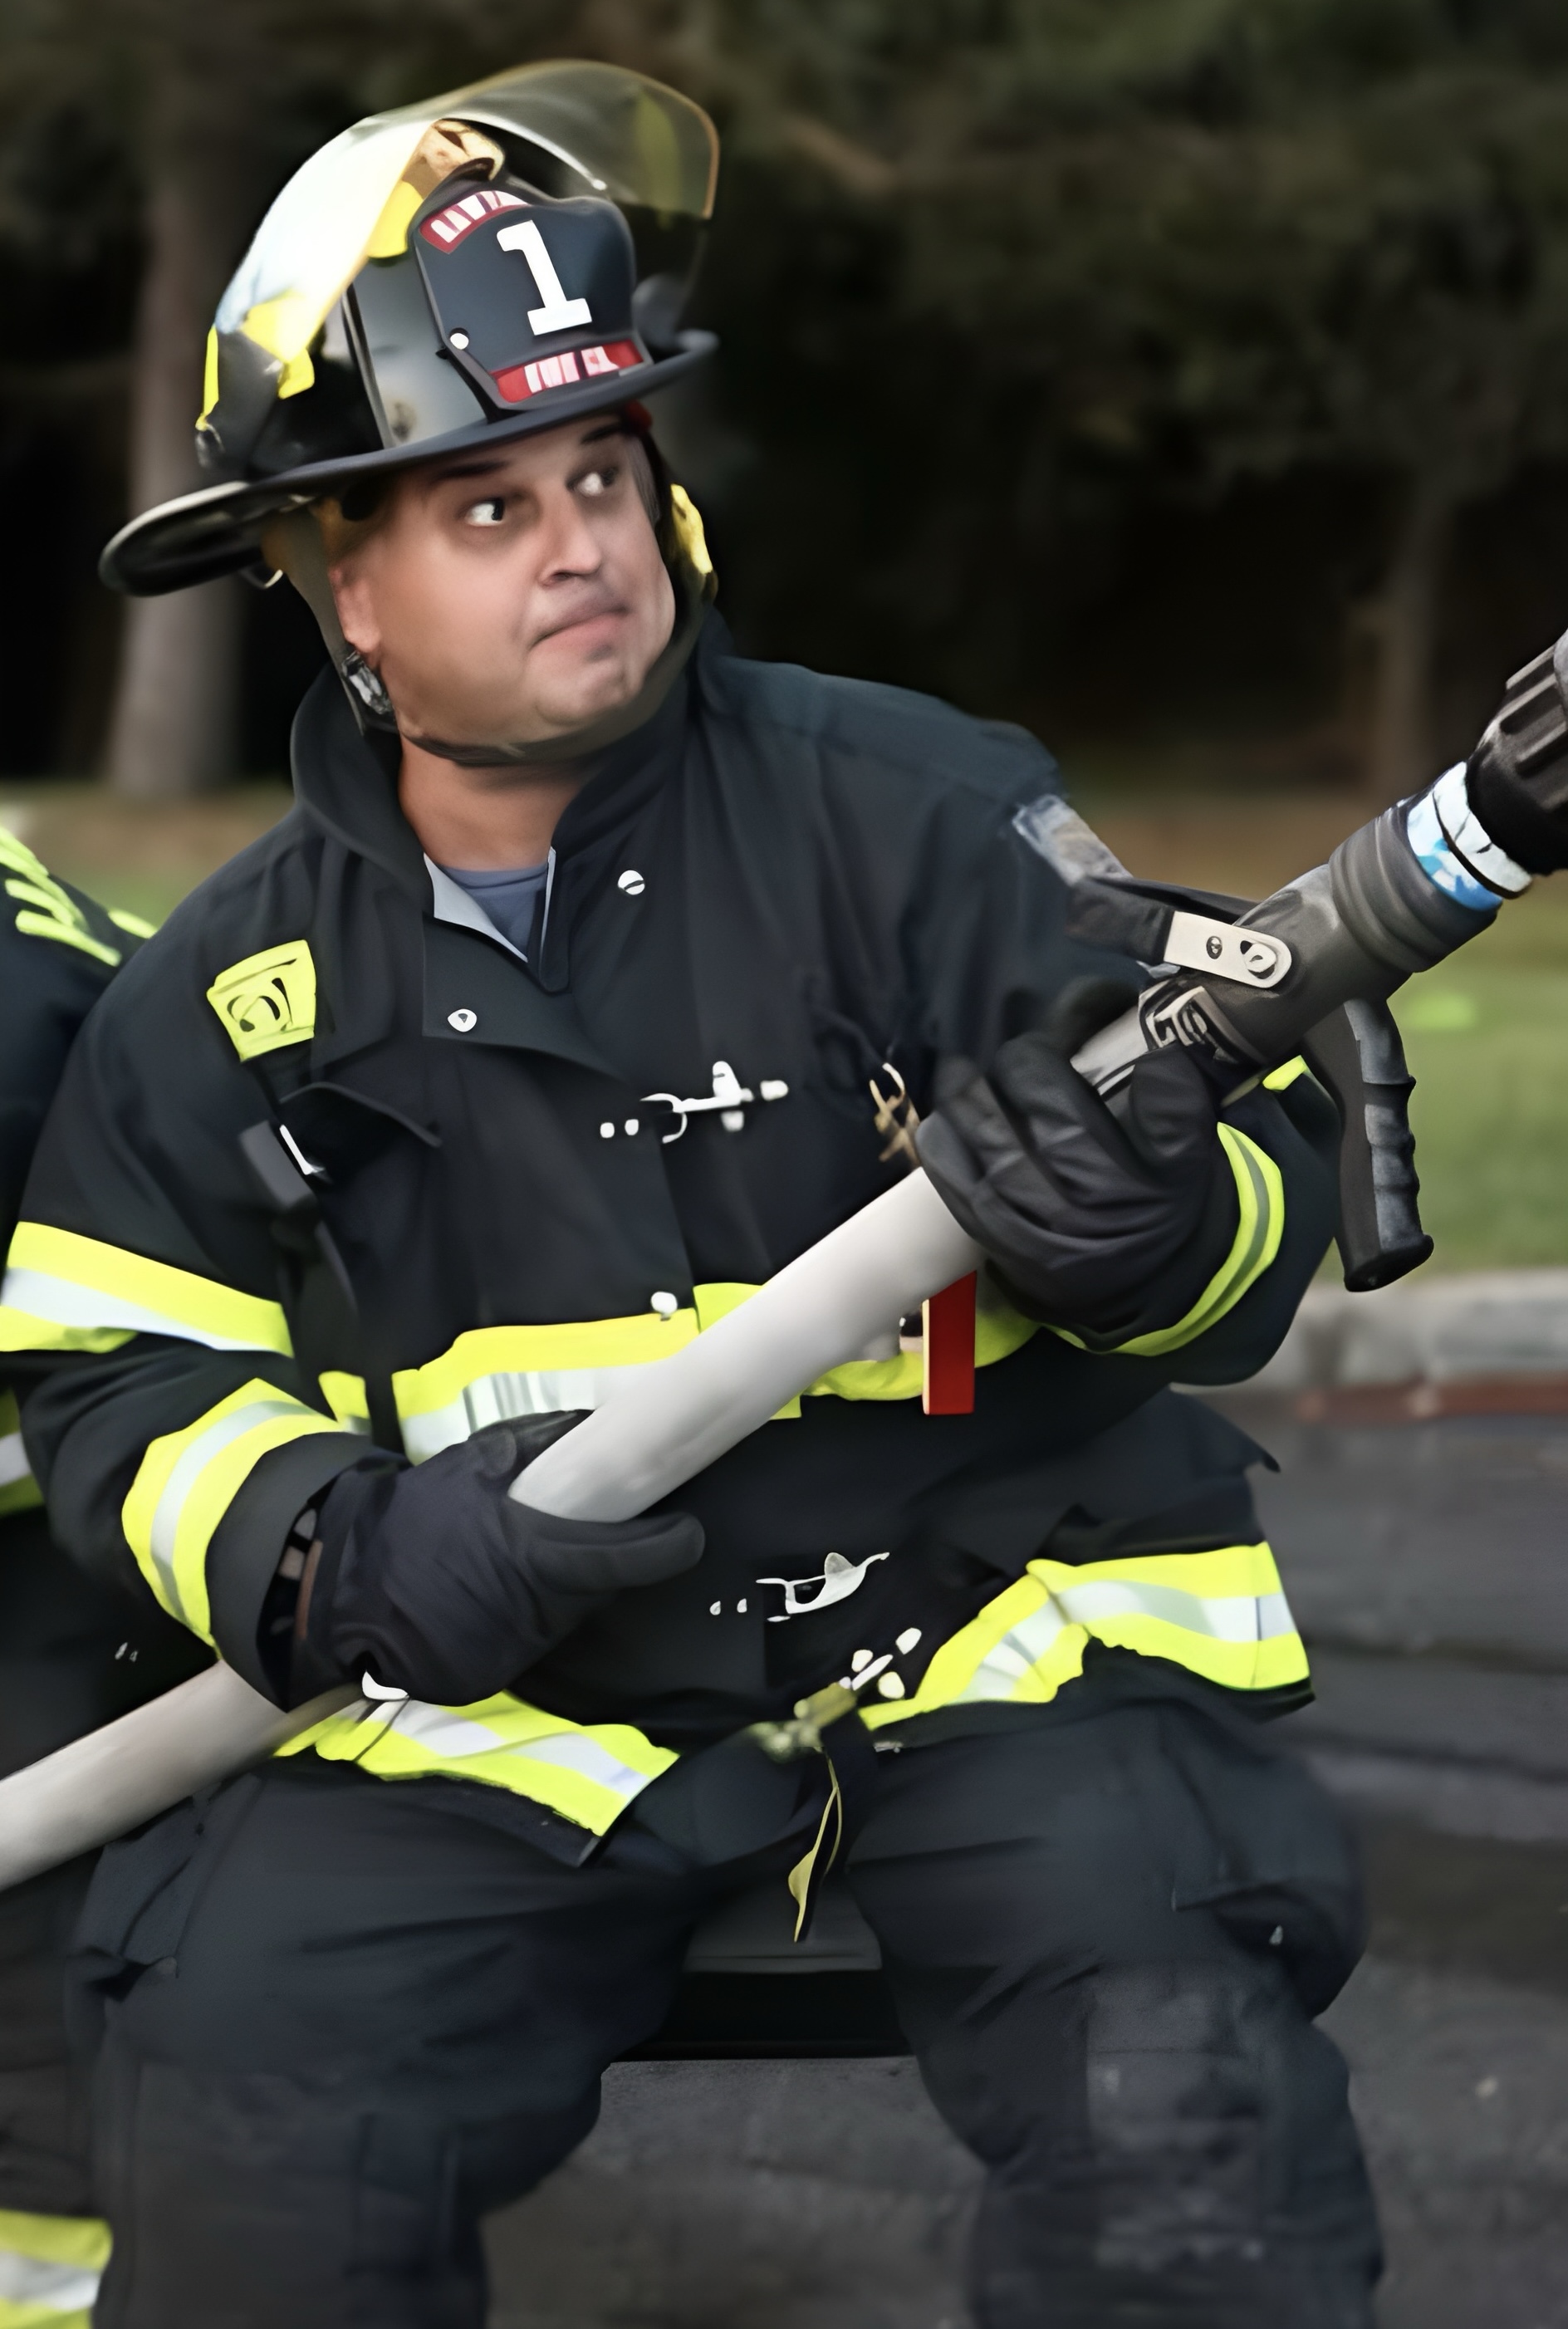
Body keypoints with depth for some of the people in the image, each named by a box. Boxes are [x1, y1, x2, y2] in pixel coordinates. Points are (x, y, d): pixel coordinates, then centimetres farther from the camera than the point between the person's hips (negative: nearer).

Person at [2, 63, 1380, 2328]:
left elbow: (1266, 1158, -6)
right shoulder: (230, 994, 5)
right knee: (241, 2104, -18)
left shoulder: (904, 807, -5)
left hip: (987, 1622, -2)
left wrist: (1157, 1224, -31)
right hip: (506, 1708, 3)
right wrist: (344, 1558, -11)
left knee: (1181, 2126, -26)